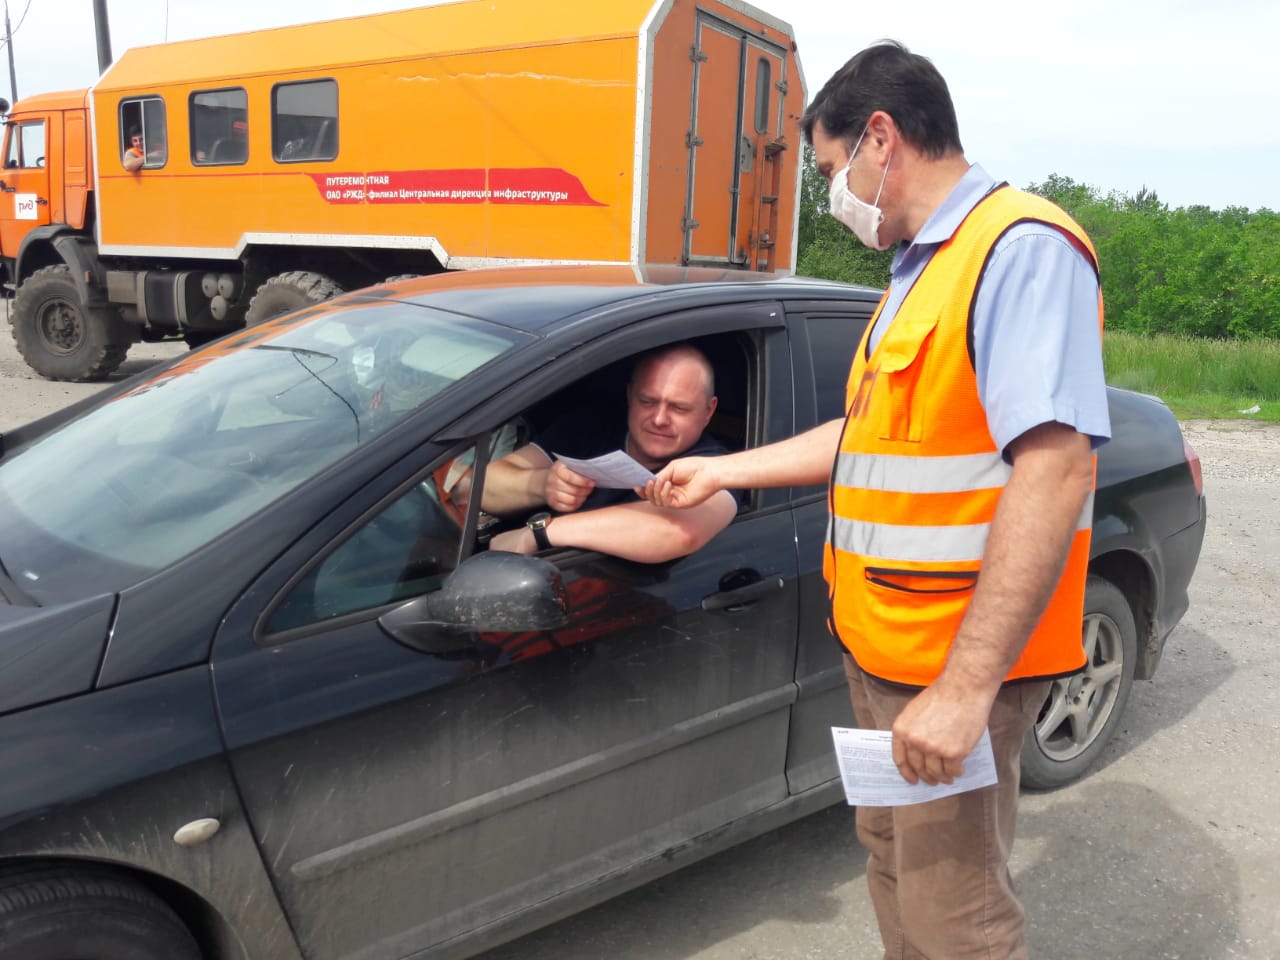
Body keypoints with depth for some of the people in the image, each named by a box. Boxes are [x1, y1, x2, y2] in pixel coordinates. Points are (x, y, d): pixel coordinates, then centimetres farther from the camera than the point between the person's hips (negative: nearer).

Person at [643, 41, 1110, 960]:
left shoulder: (1022, 249, -17)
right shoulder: (922, 269, 16)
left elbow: (1055, 469, -27)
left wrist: (965, 686, -29)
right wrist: (723, 470, 22)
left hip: (958, 664, -10)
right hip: (883, 645, 10)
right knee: (891, 853, 23)